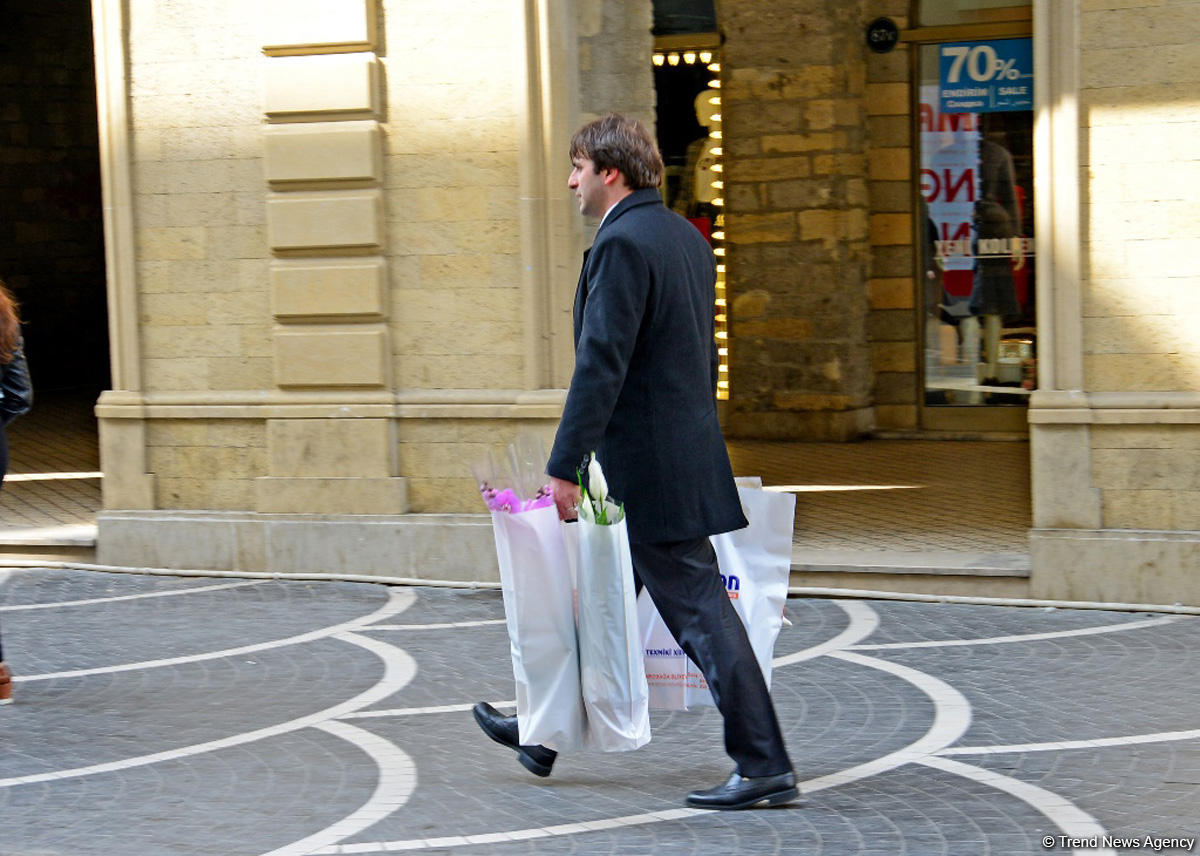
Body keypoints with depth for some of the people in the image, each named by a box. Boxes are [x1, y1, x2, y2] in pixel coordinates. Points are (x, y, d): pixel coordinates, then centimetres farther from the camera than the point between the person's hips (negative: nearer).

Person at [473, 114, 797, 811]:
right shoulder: (687, 237, 13)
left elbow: (601, 363, -22)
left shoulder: (623, 243, -17)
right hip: (686, 445, 10)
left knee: (699, 609, -6)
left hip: (646, 462, -10)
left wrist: (565, 467, -19)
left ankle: (766, 768, -2)